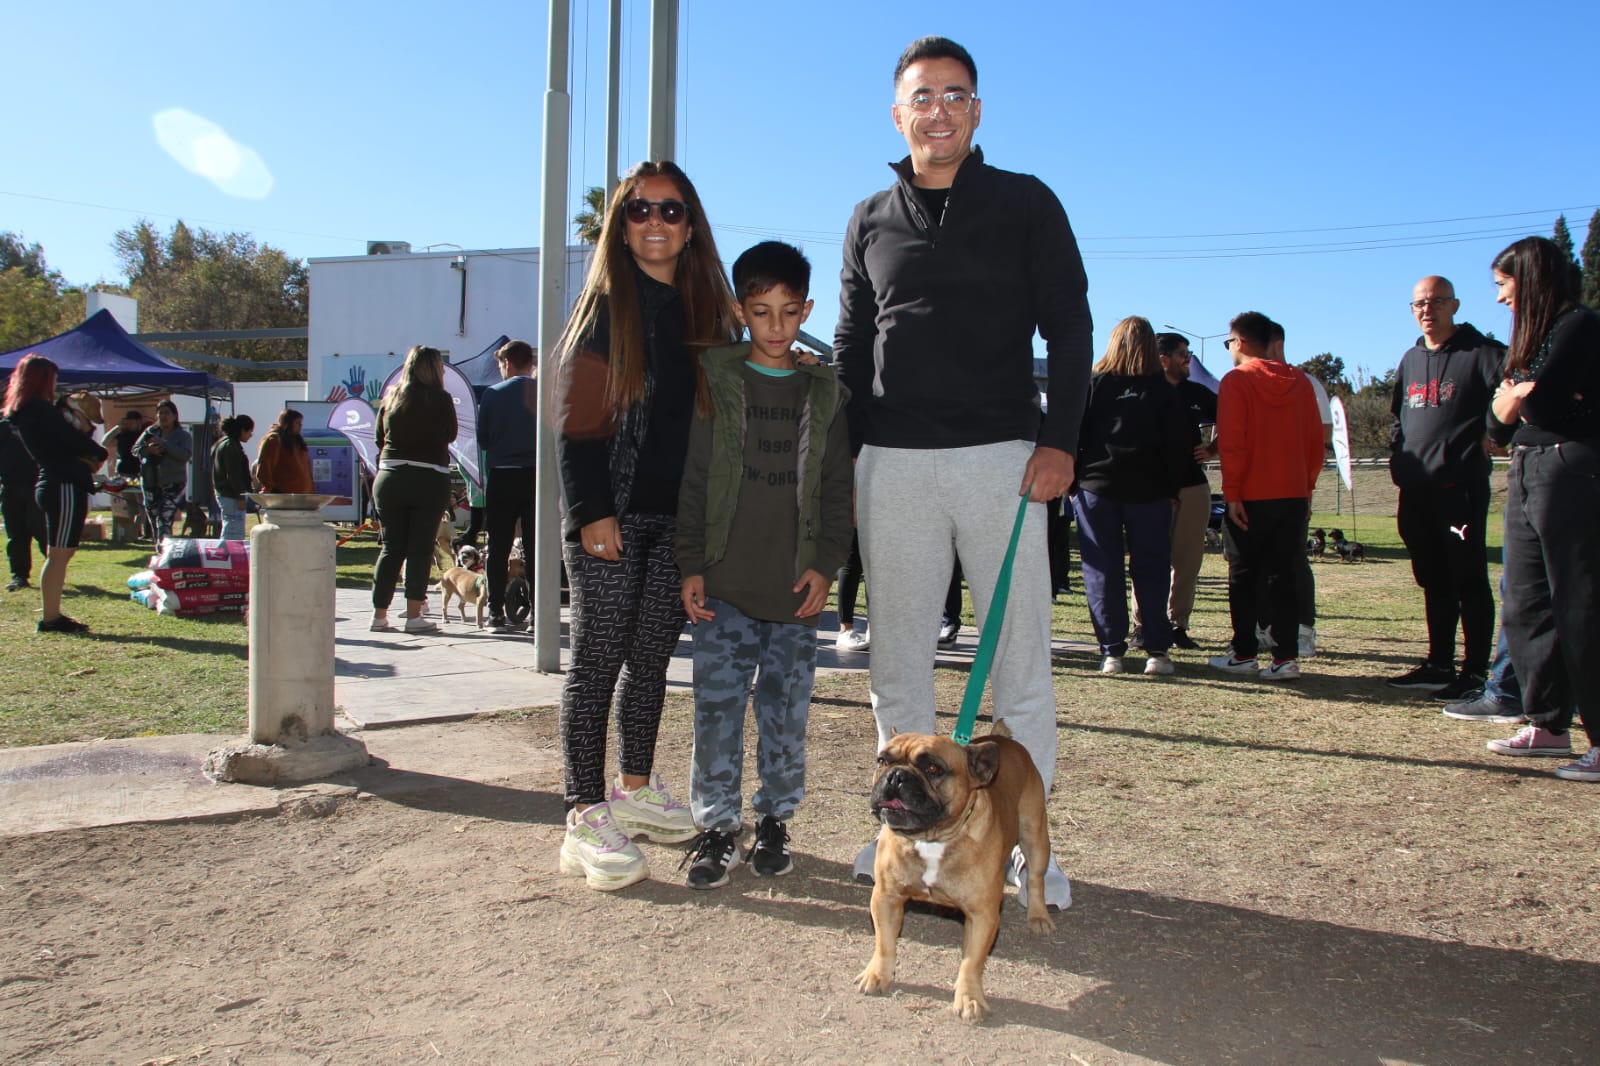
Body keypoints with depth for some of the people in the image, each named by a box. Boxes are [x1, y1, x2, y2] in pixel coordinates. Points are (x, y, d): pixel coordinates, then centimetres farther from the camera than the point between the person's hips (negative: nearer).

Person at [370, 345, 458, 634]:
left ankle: (379, 615, 11)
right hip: (430, 480, -4)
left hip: (389, 478, 4)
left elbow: (378, 437, 13)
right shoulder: (440, 399, -6)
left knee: (391, 546, 10)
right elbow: (450, 434, 5)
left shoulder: (390, 397, 6)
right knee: (421, 548, 1)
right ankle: (413, 615, 1)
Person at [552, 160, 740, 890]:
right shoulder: (606, 305, -1)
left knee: (651, 657, 13)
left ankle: (636, 788, 28)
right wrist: (591, 512, -15)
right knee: (597, 660, -2)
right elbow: (576, 419, -7)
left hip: (677, 518, 5)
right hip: (612, 515, -5)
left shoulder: (706, 310, 13)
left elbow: (720, 411, 16)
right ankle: (587, 817, 3)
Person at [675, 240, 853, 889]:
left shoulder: (824, 392, 7)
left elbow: (837, 488, 8)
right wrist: (691, 564, -3)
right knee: (717, 707, 1)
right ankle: (718, 825, 13)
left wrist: (826, 564, -1)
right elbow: (691, 479, 2)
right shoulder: (715, 381, 3)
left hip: (796, 587, 1)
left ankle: (774, 820, 21)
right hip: (724, 584, -1)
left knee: (786, 710, 6)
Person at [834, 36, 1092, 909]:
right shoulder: (870, 222, 15)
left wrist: (1058, 440, -8)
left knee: (1020, 657, -1)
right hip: (893, 465, 3)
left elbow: (1069, 328, 3)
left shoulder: (1026, 204, 7)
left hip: (1000, 458, -3)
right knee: (897, 659, 7)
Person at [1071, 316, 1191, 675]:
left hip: (1096, 487, -1)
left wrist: (1073, 483, 3)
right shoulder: (1163, 389, 1)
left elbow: (1072, 434, -3)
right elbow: (1180, 443, 0)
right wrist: (1171, 487, 8)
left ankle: (1111, 651, 0)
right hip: (1149, 491, 1)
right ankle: (1157, 650, 4)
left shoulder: (1093, 384, 0)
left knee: (1103, 572, 3)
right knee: (1152, 571, 7)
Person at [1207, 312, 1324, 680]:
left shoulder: (1236, 380, -6)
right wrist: (1307, 488, 14)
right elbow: (1315, 440, 9)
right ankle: (1286, 657, 1)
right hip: (1293, 495, 4)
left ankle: (1244, 654, 12)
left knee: (1243, 578, 7)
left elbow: (1231, 442, -13)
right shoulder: (1300, 380, 8)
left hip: (1250, 498, -4)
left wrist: (1231, 492, -10)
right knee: (1284, 576, 6)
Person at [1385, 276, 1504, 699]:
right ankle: (1439, 665, 21)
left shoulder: (1481, 353, -5)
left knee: (1469, 581, -3)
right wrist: (1399, 459, 12)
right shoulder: (1411, 360, 17)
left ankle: (1475, 672, 3)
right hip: (1416, 490, 7)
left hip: (1461, 486, -7)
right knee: (1433, 582, 13)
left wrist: (1487, 437, -15)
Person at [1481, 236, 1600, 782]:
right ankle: (1549, 725, 19)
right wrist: (1526, 396, -8)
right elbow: (1503, 409, 11)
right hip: (1526, 473, 10)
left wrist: (1520, 397, 1)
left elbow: (1534, 400, -18)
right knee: (1525, 607, 10)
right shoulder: (1535, 335, 19)